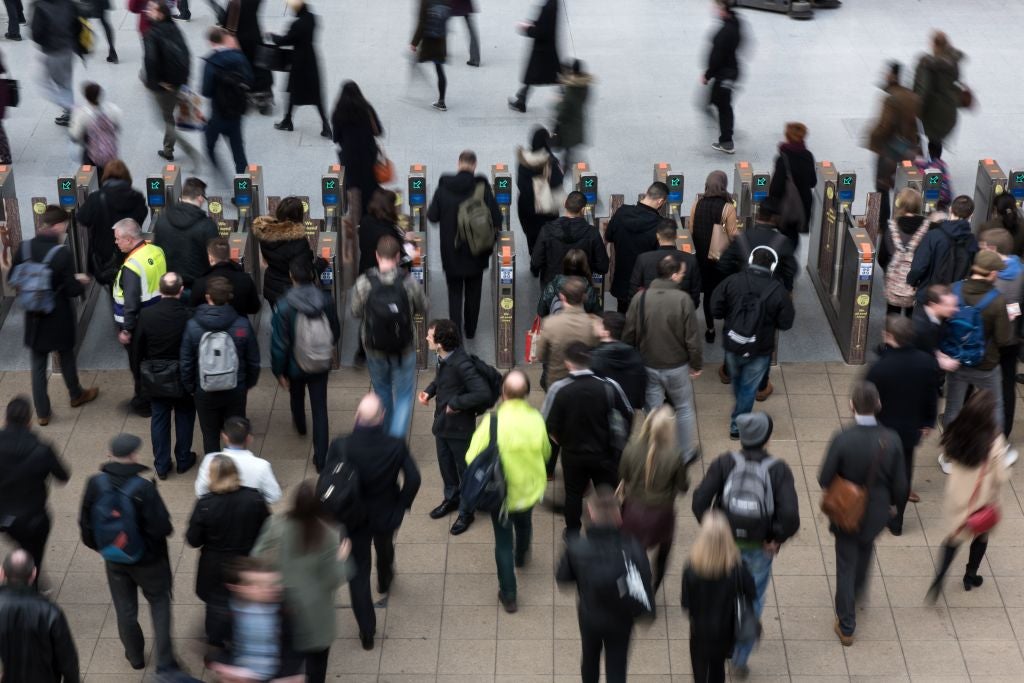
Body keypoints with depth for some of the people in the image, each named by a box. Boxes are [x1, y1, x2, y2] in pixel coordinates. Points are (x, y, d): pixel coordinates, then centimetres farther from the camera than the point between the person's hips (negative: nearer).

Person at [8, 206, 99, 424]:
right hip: (59, 318, -3)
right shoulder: (62, 254, -23)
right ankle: (76, 395, 44)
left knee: (38, 365, 12)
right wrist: (80, 282, 2)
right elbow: (72, 291, -19)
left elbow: (12, 278, 2)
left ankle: (42, 413, 19)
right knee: (66, 357, 22)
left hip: (34, 317, 3)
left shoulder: (24, 248, -10)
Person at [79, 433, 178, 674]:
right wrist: (167, 529, 0)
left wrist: (98, 546, 14)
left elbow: (86, 522, -4)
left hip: (114, 561, 3)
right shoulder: (144, 488, -28)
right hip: (148, 560, -3)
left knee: (125, 609, 22)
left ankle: (135, 656, 40)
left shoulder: (96, 484, -16)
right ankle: (164, 663, 16)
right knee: (159, 604, 18)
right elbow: (161, 527, -24)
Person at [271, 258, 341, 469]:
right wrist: (333, 346, 27)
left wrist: (279, 371, -4)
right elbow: (335, 329, 4)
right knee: (320, 407, 8)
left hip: (295, 366, -1)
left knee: (297, 396, 29)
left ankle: (300, 425, 59)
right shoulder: (326, 300, -14)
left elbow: (279, 343, -18)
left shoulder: (284, 307, -24)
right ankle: (321, 456, 6)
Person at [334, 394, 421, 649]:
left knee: (358, 571, 12)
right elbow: (413, 479, -17)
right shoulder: (396, 446, -22)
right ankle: (385, 580, 66)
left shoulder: (340, 447, -24)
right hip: (386, 515, 2)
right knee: (384, 549, 35)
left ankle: (367, 630, 15)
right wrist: (401, 505, 1)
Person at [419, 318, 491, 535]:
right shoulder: (443, 358, -6)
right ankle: (451, 499, 48)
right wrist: (429, 391, -2)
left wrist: (455, 404, -26)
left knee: (465, 470, 12)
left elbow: (483, 394, -35)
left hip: (460, 427, -8)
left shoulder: (462, 364, -31)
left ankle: (466, 512, 29)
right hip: (442, 423, 8)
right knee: (445, 465, 25)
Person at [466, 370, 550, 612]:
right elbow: (545, 453, -1)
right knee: (524, 524, 34)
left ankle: (509, 595, 15)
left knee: (503, 540, 12)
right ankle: (521, 556, 62)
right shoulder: (536, 420, -17)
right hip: (529, 489, 3)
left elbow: (472, 459, -20)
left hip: (500, 492, -3)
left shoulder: (493, 422, -26)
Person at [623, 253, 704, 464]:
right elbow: (692, 337, -15)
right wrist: (697, 364, 0)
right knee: (684, 409, 19)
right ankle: (686, 454, 31)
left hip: (648, 366, 2)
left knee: (653, 412, 15)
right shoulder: (683, 299, -20)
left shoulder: (641, 298, -11)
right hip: (676, 366, -2)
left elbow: (629, 334, -4)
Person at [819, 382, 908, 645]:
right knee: (865, 549, 33)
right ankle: (858, 590, 59)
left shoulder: (842, 440, -27)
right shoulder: (892, 440, -19)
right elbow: (900, 484, -10)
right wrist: (897, 505, 11)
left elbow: (825, 480, -17)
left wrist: (833, 493, 6)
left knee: (846, 566, 14)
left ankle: (846, 626, 23)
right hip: (877, 513, 3)